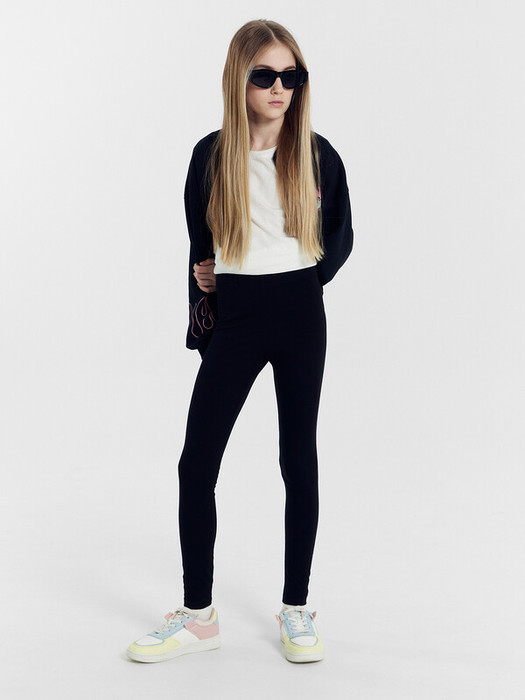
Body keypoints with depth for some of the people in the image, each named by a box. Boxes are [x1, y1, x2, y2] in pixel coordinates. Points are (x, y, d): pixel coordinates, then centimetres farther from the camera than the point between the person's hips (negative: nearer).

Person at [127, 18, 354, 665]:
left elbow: (341, 235, 13)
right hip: (233, 316, 1)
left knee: (298, 460, 6)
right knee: (196, 464, -2)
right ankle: (198, 616, 13)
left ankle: (296, 611, 19)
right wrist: (202, 296, 8)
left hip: (299, 314, 0)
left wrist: (309, 278, 2)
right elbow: (200, 242, 12)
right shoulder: (212, 155, 2)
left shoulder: (317, 155, 2)